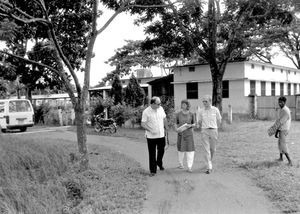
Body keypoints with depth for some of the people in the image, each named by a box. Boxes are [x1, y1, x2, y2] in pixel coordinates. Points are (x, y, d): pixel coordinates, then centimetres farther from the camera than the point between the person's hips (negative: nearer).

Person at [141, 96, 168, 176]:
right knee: (152, 154, 3)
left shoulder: (161, 109, 0)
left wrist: (166, 128, 13)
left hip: (161, 135, 4)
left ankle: (159, 163, 44)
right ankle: (152, 170, 14)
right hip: (151, 136, -4)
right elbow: (143, 124, -13)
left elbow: (164, 119, 13)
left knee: (161, 151, 17)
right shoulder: (146, 112, -15)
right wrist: (150, 130, -23)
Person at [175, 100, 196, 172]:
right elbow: (176, 123, 7)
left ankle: (189, 167, 0)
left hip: (189, 134, -1)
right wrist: (176, 129, -12)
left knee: (190, 150, -6)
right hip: (181, 134, 1)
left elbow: (194, 124, 7)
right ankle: (181, 164, 31)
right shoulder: (178, 114, 0)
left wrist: (190, 125, -13)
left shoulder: (191, 114, -1)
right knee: (181, 149, 11)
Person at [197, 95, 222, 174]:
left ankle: (209, 162, 38)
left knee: (213, 149, 10)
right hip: (204, 131, 0)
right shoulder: (201, 111, 2)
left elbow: (219, 121, 10)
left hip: (213, 131, 0)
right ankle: (209, 167, -6)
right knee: (206, 150, -7)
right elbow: (199, 122, 14)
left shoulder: (215, 110, -1)